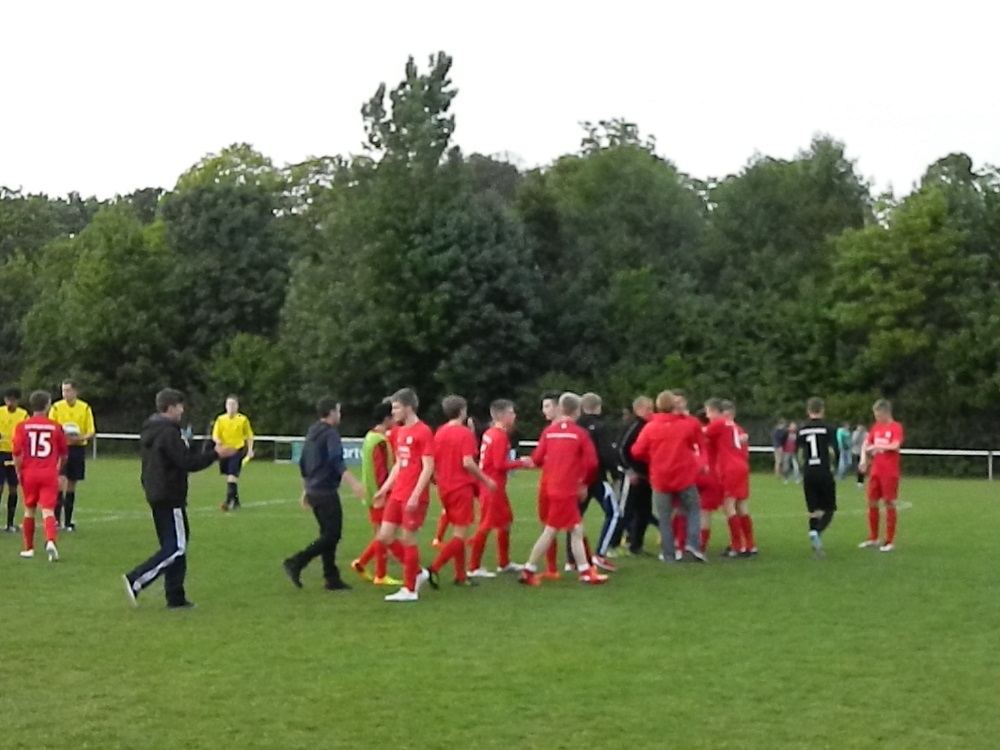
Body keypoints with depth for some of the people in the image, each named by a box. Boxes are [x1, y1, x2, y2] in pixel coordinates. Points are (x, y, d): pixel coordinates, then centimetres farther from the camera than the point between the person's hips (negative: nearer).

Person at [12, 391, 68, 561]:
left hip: (29, 474, 1)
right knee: (48, 510, -5)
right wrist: (59, 468, 27)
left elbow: (16, 453, -8)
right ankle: (50, 541, -30)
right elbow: (64, 453, 9)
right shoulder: (56, 427, 0)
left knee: (29, 510, 17)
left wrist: (19, 472, 5)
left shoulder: (22, 426, -1)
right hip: (49, 475, -1)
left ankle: (29, 548, 25)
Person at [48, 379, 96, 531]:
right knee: (61, 481, -17)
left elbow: (91, 432, 3)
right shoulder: (57, 407, -1)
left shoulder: (85, 408, 2)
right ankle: (56, 516, -13)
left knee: (71, 485, 8)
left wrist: (80, 438, -17)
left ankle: (68, 521, 15)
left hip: (78, 448, 2)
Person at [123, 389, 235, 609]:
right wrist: (216, 454, -14)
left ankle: (176, 597, 13)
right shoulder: (169, 432, -17)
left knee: (171, 546, 12)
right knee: (177, 547, -6)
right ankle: (136, 581, -13)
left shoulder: (149, 431, 13)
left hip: (156, 496, 10)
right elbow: (186, 462, -20)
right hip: (170, 497, -10)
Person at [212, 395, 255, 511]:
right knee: (229, 476, 12)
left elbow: (249, 436, 6)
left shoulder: (243, 419, -2)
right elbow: (215, 435, 2)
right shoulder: (220, 419, 3)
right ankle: (236, 501, 26)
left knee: (232, 477, -17)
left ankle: (229, 501, -22)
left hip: (238, 450, -4)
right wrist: (217, 440, -20)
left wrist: (250, 450, -2)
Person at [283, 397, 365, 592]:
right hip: (326, 492, -9)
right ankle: (296, 563, -13)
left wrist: (306, 489, 29)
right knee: (332, 535, -5)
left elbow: (303, 463, 21)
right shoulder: (331, 433, -12)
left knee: (328, 534, 13)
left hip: (313, 491, 9)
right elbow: (337, 461, -26)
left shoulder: (312, 432, 15)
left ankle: (331, 578, 13)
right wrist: (354, 483, -35)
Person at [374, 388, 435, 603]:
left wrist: (415, 495, -21)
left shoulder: (423, 432, -13)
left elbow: (428, 467, -16)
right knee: (384, 537, 5)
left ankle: (410, 590, 8)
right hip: (397, 494, 8)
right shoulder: (398, 432, 13)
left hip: (413, 497, -8)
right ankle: (418, 572, 21)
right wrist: (385, 488, 13)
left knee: (408, 539, -2)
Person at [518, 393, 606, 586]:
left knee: (576, 529, 13)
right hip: (566, 490, -6)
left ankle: (585, 571, 16)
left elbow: (537, 459, 2)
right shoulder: (580, 433, -5)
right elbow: (591, 463, -8)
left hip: (551, 488, 6)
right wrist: (585, 483, 8)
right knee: (550, 531, 2)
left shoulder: (548, 431, 5)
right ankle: (528, 571, 5)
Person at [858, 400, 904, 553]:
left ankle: (890, 541, 5)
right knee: (872, 503, 9)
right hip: (875, 471, 6)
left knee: (889, 504, -2)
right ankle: (873, 538, 20)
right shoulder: (876, 427, 10)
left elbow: (895, 446, -22)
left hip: (890, 473, -6)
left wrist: (876, 446, -20)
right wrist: (864, 460, -2)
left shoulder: (896, 427, -9)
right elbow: (867, 444, 13)